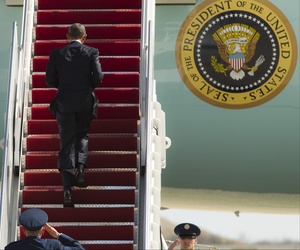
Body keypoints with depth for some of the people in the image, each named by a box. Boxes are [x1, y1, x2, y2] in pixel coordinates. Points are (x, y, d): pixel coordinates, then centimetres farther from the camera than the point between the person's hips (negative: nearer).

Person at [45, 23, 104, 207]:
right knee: (82, 135, 22)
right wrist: (89, 87, 10)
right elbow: (98, 76, -10)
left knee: (66, 145, 3)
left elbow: (50, 80, -1)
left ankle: (67, 188, -5)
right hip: (85, 102, 0)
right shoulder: (91, 52, -3)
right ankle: (80, 169, -1)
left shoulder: (57, 53, 0)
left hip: (64, 103, 0)